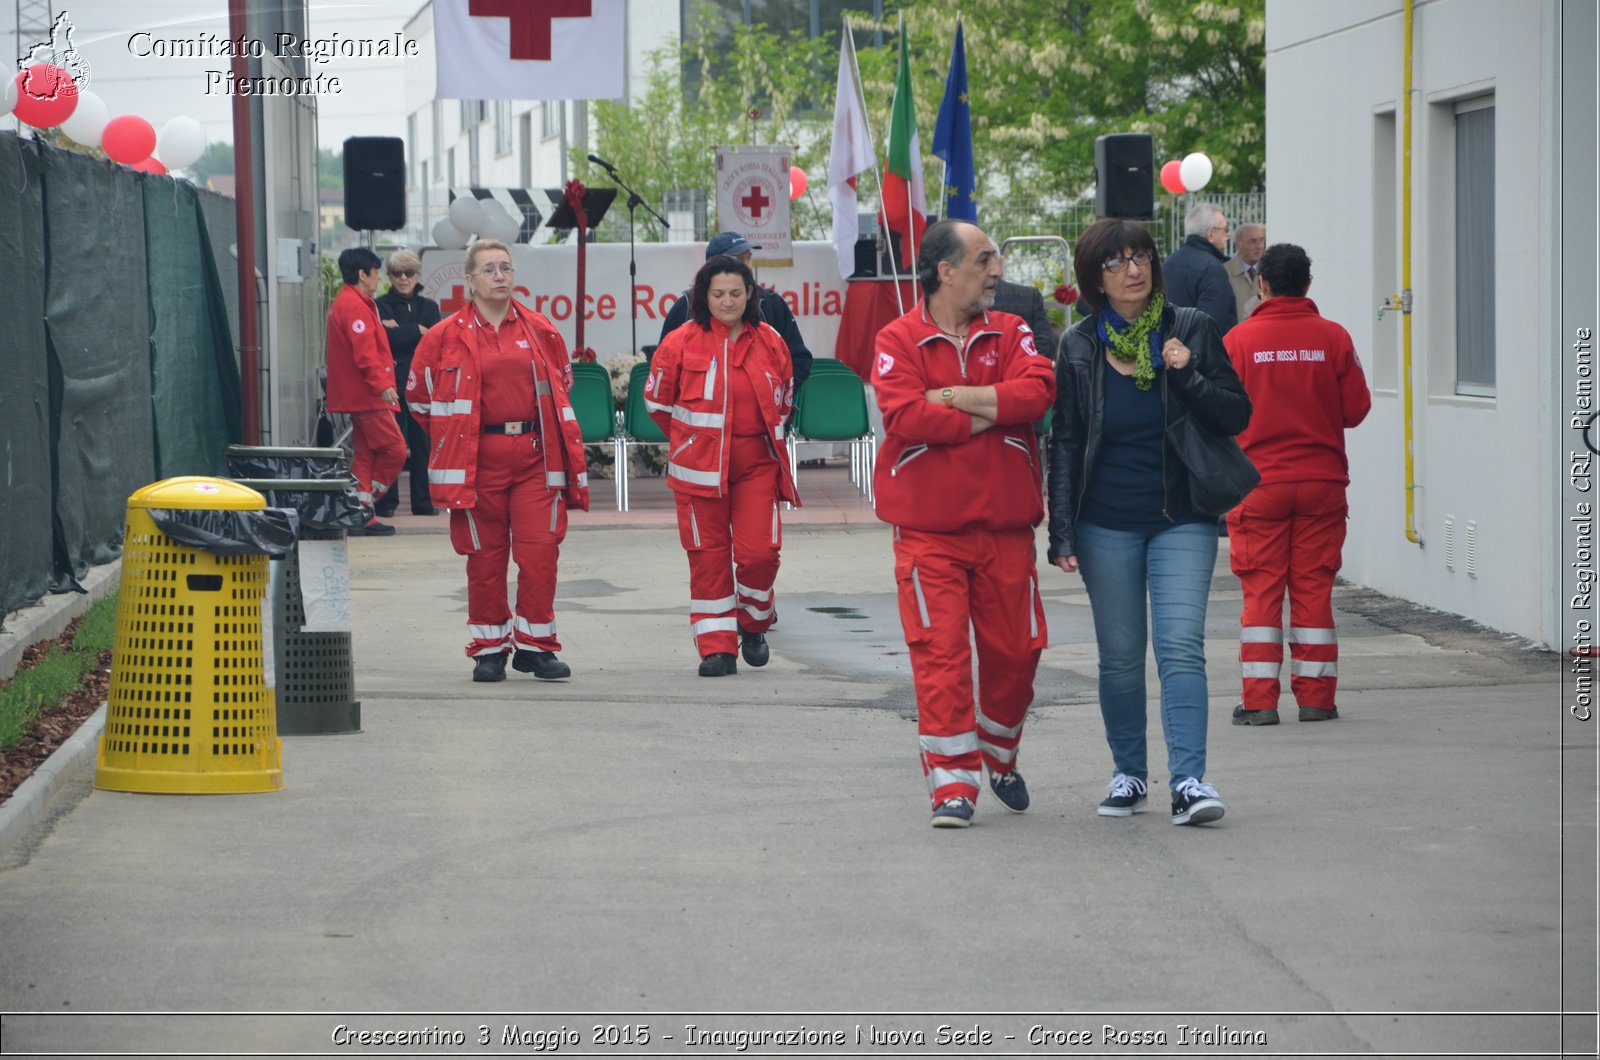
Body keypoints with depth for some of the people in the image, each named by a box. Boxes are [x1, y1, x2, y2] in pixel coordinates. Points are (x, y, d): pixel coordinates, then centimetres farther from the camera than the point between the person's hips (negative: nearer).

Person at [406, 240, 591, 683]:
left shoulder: (541, 331, 8)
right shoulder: (446, 336, 2)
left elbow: (561, 386, 22)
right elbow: (418, 395, 11)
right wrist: (455, 439, 9)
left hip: (535, 455, 1)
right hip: (478, 460, -1)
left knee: (540, 551, -5)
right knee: (484, 556, 3)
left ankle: (535, 645, 6)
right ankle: (489, 649, 14)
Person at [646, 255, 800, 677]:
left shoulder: (770, 342, 3)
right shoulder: (681, 342, -4)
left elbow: (784, 400, 19)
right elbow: (657, 400, 8)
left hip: (756, 464, 1)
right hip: (700, 467, -1)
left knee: (760, 551, -7)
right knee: (708, 555, 1)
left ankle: (753, 624, 20)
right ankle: (717, 647, 8)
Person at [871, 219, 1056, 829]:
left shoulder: (1010, 333, 9)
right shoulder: (899, 340, 0)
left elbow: (1038, 389, -10)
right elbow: (904, 417, -16)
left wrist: (955, 397, -14)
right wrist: (991, 415, -10)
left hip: (1006, 525, 3)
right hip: (929, 529, -3)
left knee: (1015, 649, 7)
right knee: (940, 652, -9)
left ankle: (1000, 759, 32)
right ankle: (953, 784, -4)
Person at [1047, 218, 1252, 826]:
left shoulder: (1191, 331, 1)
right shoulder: (1080, 348, 2)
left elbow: (1237, 416, 1)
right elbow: (1065, 445, 4)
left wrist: (1188, 378, -16)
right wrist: (1062, 533, -2)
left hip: (1181, 519, -1)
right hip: (1107, 525, 1)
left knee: (1181, 648, -13)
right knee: (1120, 656, 7)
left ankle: (1189, 781, -16)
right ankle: (1129, 774, 22)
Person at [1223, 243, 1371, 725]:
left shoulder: (1239, 340, -6)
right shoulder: (1334, 338, -3)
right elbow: (1356, 409, 1)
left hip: (1259, 482, -1)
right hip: (1322, 481, 1)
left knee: (1260, 591, 3)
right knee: (1314, 589, 7)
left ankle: (1259, 699, 0)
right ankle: (1316, 697, 9)